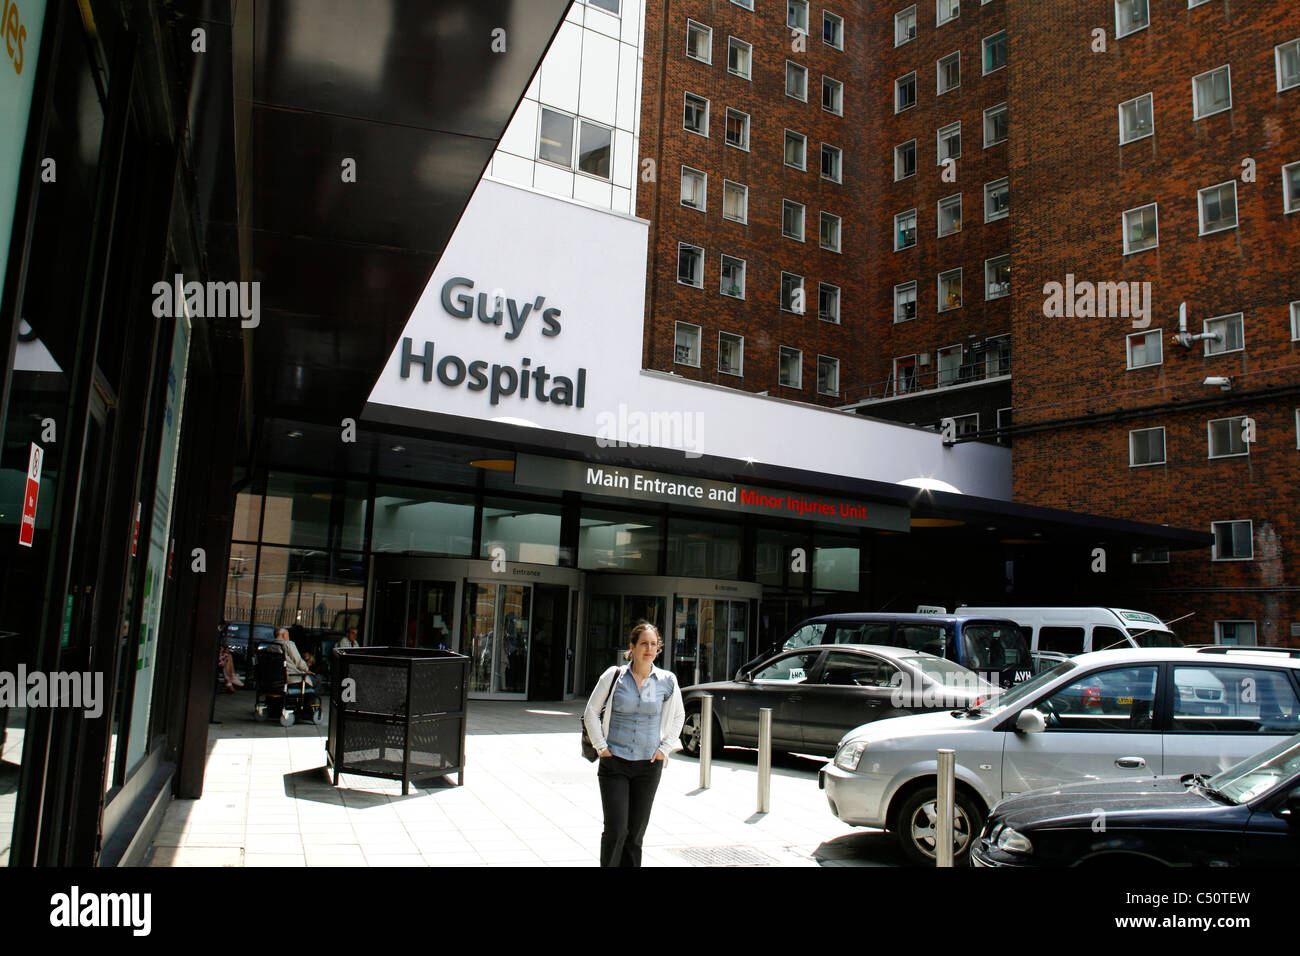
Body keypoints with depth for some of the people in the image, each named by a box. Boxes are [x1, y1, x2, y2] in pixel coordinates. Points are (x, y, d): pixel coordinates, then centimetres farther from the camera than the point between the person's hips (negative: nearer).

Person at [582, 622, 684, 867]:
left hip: (649, 765, 2)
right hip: (614, 762, -2)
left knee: (636, 833, 8)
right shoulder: (614, 676, -4)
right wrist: (601, 746, -2)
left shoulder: (667, 681, 1)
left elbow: (678, 716, 16)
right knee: (616, 830, -8)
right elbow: (591, 713, 5)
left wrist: (665, 748, 7)